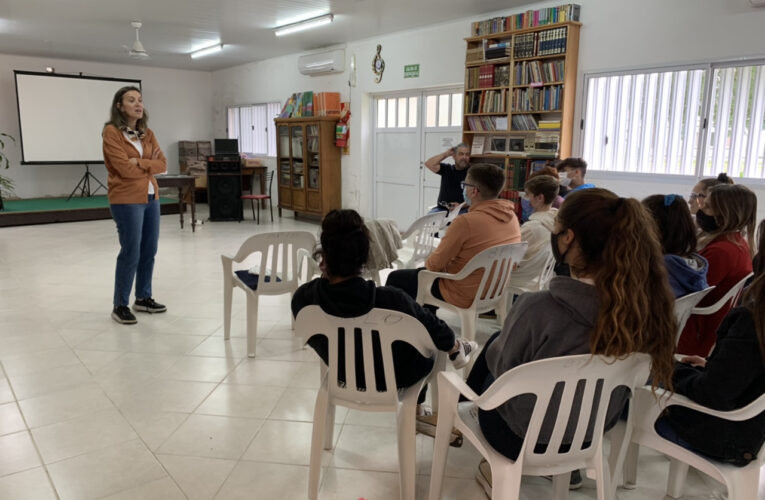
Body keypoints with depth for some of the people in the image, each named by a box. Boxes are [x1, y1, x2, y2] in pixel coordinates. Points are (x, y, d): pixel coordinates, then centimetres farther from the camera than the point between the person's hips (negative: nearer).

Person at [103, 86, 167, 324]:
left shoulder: (147, 133, 10)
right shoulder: (111, 132, -9)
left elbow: (163, 164, 2)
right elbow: (125, 169, -17)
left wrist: (139, 164, -12)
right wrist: (149, 164, -4)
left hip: (151, 197, 7)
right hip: (127, 200, -7)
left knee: (149, 251, 11)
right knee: (130, 253, -4)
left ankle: (143, 298, 25)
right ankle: (120, 306, 9)